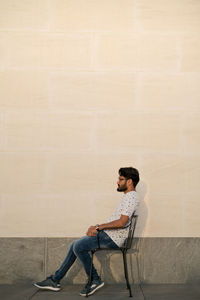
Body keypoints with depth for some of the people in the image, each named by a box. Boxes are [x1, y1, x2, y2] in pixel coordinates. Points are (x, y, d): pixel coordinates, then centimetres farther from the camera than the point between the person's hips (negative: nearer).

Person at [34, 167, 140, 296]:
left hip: (112, 238, -10)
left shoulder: (131, 197, -15)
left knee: (79, 247, -18)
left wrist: (99, 227, -18)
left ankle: (95, 280, -3)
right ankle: (55, 280, 12)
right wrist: (96, 228, 8)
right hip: (109, 234, 10)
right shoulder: (128, 197, 19)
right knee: (75, 245, 7)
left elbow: (122, 222, -26)